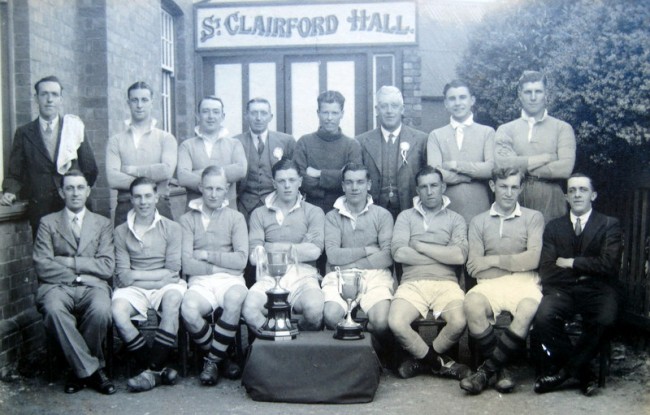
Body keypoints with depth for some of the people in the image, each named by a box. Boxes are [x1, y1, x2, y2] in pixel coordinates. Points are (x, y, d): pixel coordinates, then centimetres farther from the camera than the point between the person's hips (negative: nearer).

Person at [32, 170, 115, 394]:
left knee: (101, 309, -34)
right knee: (53, 308, -35)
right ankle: (91, 370, -22)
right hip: (58, 286, 0)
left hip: (92, 286, 0)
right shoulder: (48, 223, 15)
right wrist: (74, 275, -6)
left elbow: (107, 267, 4)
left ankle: (81, 370, -10)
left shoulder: (103, 224, 17)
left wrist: (70, 262, -3)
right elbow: (41, 266, 2)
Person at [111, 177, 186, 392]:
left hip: (165, 287, -1)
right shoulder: (121, 232, 10)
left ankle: (152, 370, -26)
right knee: (118, 312, -30)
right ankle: (159, 369, -17)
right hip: (134, 290, 1)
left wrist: (136, 274, -3)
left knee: (173, 298, -35)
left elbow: (172, 272, -1)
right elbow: (123, 277, 0)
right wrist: (157, 276, -7)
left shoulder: (171, 228, 7)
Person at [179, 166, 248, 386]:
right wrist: (220, 265, -3)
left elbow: (240, 260, -1)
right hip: (200, 282, 0)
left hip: (230, 279, 0)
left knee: (235, 299, -36)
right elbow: (187, 264, 0)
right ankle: (222, 356, -6)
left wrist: (206, 255, -2)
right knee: (188, 310, -33)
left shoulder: (235, 218, 13)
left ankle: (212, 360, -15)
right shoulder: (188, 219, 12)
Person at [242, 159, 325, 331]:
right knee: (250, 309, -31)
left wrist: (272, 248, 3)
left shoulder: (313, 212, 13)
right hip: (269, 277, 1)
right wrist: (298, 250, 3)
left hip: (302, 274, 0)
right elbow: (254, 257, 4)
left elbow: (314, 251, -3)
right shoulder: (259, 214, 16)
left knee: (315, 309, -32)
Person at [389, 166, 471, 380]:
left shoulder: (455, 219, 15)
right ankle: (440, 363, -2)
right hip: (412, 283, 0)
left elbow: (459, 256, -4)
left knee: (459, 322, -31)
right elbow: (399, 253, -2)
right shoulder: (406, 216, 16)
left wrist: (419, 246, -1)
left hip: (446, 283, 0)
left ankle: (422, 360, 1)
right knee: (396, 323, -29)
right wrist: (443, 256, 0)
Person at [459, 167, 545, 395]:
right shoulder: (479, 221, 15)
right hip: (490, 283, 1)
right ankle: (501, 369, -16)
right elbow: (474, 268, 4)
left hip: (525, 283, 0)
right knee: (472, 303, -34)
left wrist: (493, 260, -2)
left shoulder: (533, 217, 13)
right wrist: (516, 264, -2)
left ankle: (488, 368, -19)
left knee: (529, 310, -35)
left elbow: (533, 259, -2)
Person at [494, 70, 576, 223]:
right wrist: (545, 158, -7)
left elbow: (565, 168, -7)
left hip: (551, 208, 0)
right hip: (514, 207, 1)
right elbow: (501, 164, -8)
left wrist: (523, 167, -5)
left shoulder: (562, 128, 7)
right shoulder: (505, 130, 9)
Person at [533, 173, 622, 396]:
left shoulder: (610, 225, 10)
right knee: (544, 317, -30)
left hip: (596, 289, -1)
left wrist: (571, 263, -1)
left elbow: (608, 265, -5)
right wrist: (585, 268, -5)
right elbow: (547, 270, 6)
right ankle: (581, 372, -7)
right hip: (562, 290, 1)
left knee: (605, 320, -34)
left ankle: (565, 369, -10)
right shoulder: (554, 227, 16)